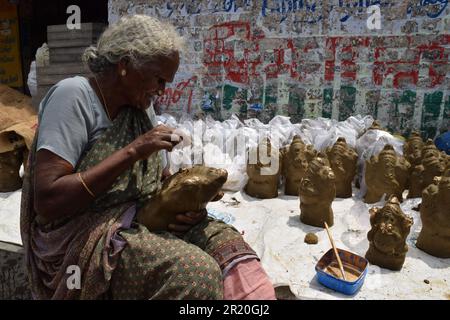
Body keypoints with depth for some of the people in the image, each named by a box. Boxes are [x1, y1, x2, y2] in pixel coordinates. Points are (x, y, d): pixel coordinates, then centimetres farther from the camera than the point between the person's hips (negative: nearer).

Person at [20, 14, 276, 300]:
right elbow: (46, 202, -21)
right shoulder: (73, 95, -13)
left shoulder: (140, 106, 9)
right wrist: (132, 151, -24)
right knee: (195, 270, -28)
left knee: (226, 242, -16)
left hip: (142, 218, 7)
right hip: (81, 233, -6)